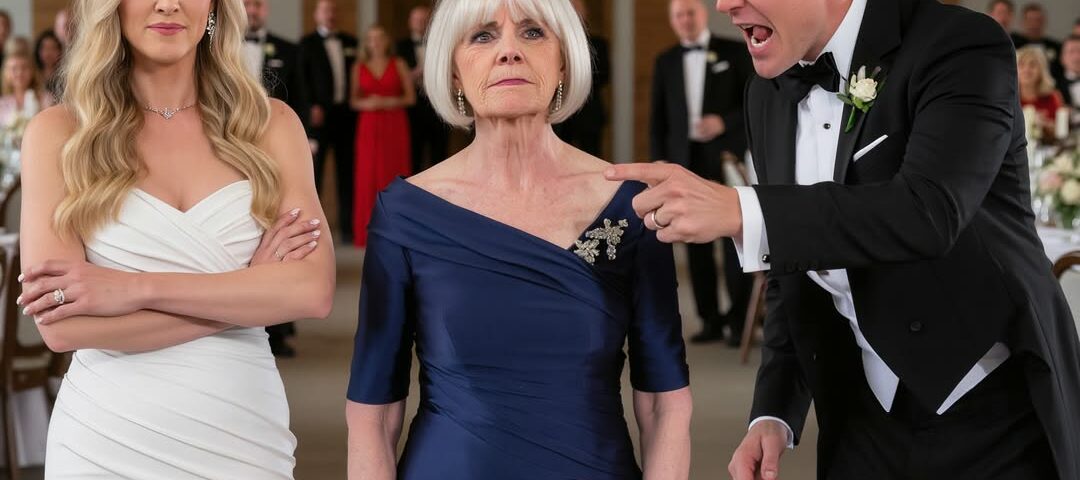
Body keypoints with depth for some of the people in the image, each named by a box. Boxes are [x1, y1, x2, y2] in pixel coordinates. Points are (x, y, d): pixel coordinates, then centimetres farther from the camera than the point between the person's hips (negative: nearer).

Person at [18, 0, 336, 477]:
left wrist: (136, 289, -18)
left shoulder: (269, 123, 1)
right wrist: (248, 291, -14)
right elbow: (62, 325, -13)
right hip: (107, 440, -1)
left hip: (242, 435, 2)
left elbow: (313, 291, -11)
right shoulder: (59, 132, -4)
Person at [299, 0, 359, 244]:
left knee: (346, 172, 5)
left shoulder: (350, 42, 15)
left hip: (346, 113, 3)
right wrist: (312, 106, -12)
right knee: (315, 171, -4)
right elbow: (303, 76, -2)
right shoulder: (308, 43, 5)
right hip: (320, 113, -3)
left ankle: (347, 226, 8)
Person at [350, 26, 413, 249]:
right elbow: (353, 100, 10)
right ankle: (369, 233, -2)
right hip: (369, 126, 1)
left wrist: (391, 102, -12)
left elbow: (411, 97, 4)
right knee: (368, 177, -6)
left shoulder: (399, 65, 7)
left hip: (395, 126, -1)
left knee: (395, 174, -5)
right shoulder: (359, 68, 11)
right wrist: (366, 103, -10)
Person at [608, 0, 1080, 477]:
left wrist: (738, 210, -40)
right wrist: (774, 414, 0)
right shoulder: (768, 95, 3)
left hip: (999, 418, -5)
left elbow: (928, 213, -33)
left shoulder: (962, 47, -17)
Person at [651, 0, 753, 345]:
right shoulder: (665, 62, 13)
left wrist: (724, 122, -14)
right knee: (697, 243, 3)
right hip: (685, 160, 3)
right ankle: (710, 320, 10)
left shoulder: (735, 52, 3)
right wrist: (659, 160, 6)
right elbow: (658, 117, 14)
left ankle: (739, 320, 3)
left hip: (727, 158, -3)